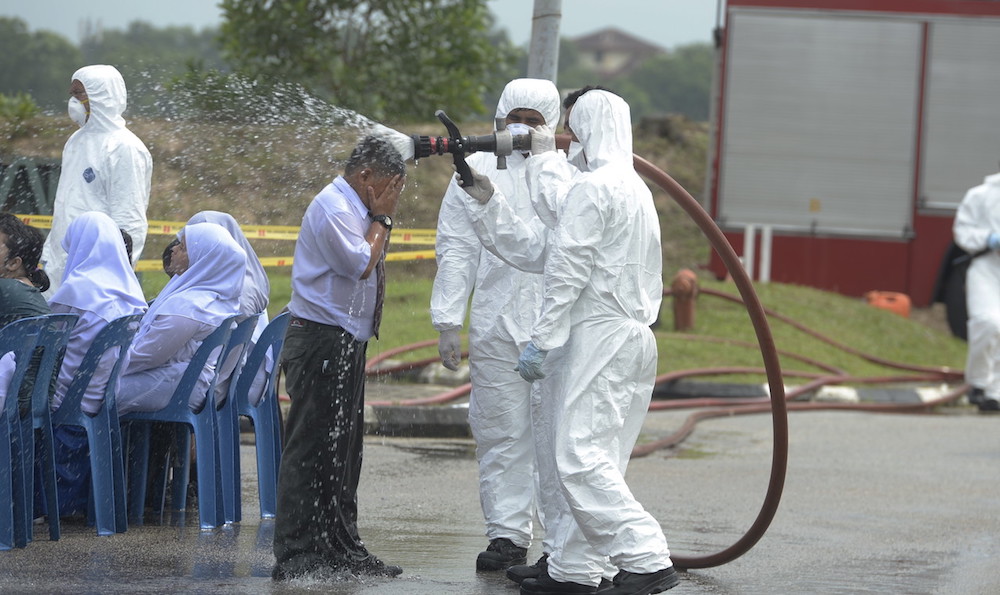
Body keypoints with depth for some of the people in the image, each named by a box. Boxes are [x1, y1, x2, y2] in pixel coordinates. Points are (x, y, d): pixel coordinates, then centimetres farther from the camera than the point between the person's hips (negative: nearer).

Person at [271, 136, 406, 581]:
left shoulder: (353, 209, 17)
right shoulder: (332, 207, -14)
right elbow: (360, 264, -18)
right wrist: (382, 219, -10)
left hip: (346, 344, 11)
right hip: (322, 344, -11)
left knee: (343, 449, 14)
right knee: (310, 449, -9)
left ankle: (341, 549, 20)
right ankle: (295, 556, -8)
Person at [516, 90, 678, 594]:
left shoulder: (591, 186, -12)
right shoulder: (636, 187, 18)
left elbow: (569, 271, -17)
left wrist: (541, 341, -16)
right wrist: (543, 159, 50)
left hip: (599, 337, -10)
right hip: (636, 336, 10)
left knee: (580, 458, -13)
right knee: (593, 458, 12)